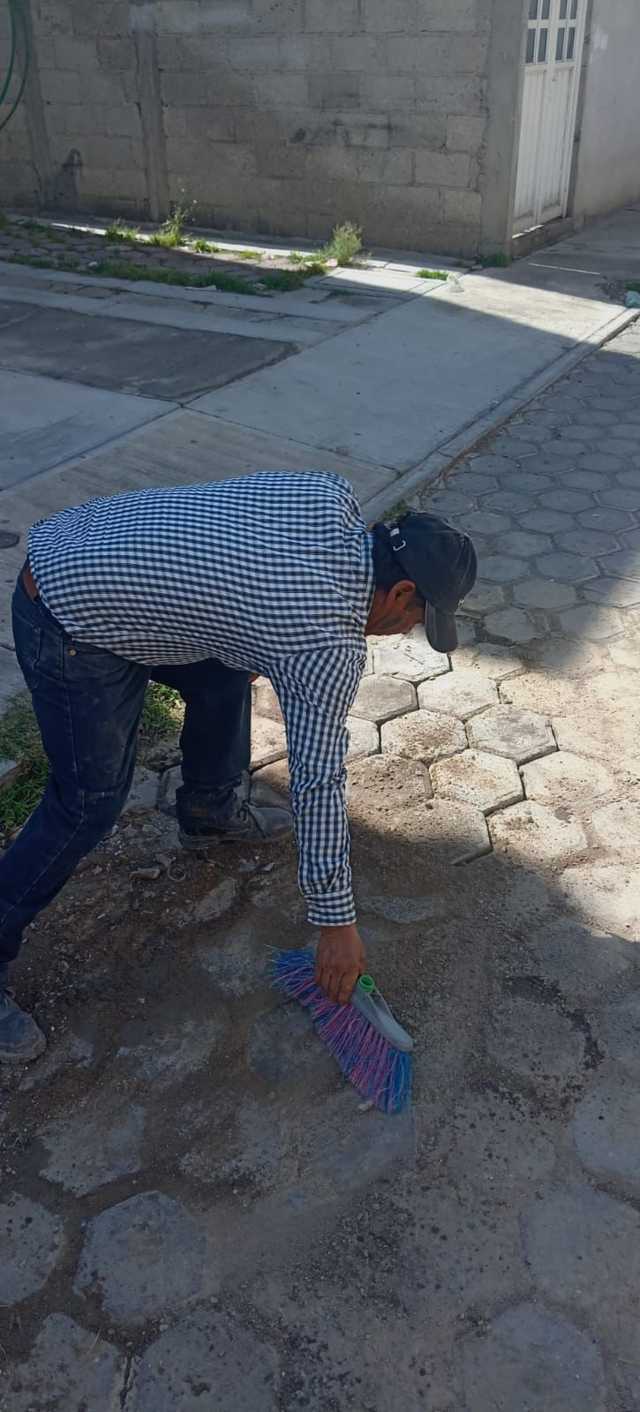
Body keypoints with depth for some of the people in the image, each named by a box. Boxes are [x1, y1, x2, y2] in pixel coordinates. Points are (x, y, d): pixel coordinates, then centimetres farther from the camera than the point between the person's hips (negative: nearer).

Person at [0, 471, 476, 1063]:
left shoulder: (333, 497, -1)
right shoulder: (332, 648, -20)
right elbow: (319, 784, -15)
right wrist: (336, 921, -5)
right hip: (71, 630, -10)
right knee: (90, 804, -1)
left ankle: (210, 813, 43)